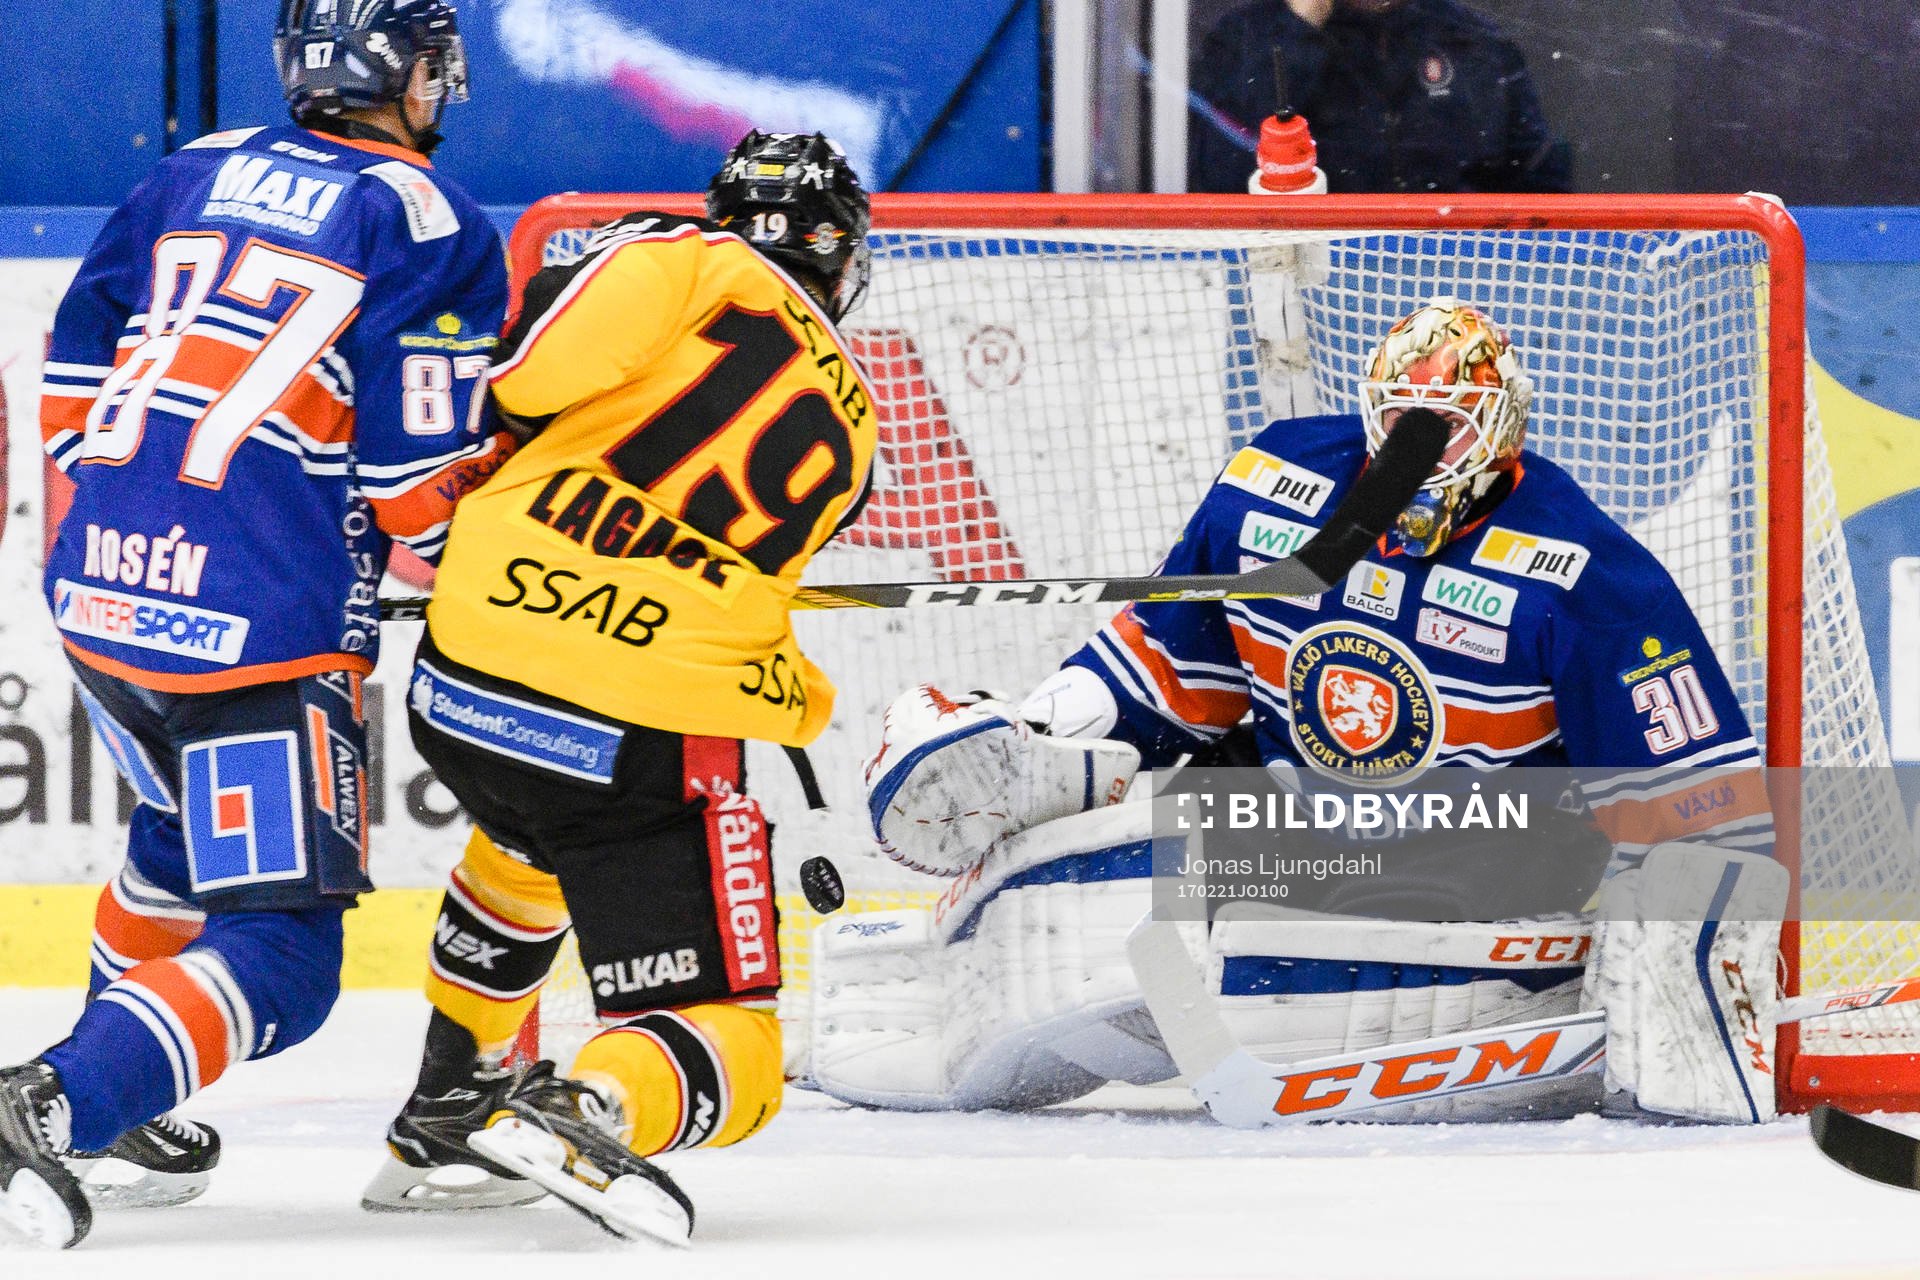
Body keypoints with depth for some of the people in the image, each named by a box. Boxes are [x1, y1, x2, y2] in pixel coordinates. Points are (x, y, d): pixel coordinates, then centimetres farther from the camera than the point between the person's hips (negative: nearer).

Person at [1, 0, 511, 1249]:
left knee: (190, 829, 34)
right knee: (282, 956, -5)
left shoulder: (196, 176, 14)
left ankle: (115, 1097, 39)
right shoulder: (433, 226, -4)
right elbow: (424, 479, -8)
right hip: (262, 627, -7)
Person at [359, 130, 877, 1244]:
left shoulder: (703, 266, 4)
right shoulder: (851, 430, 16)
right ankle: (587, 1110, -29)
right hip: (654, 737, -2)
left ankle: (448, 1112, 41)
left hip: (468, 678, 2)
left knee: (529, 837, 37)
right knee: (727, 1059, 3)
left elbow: (541, 362, -13)